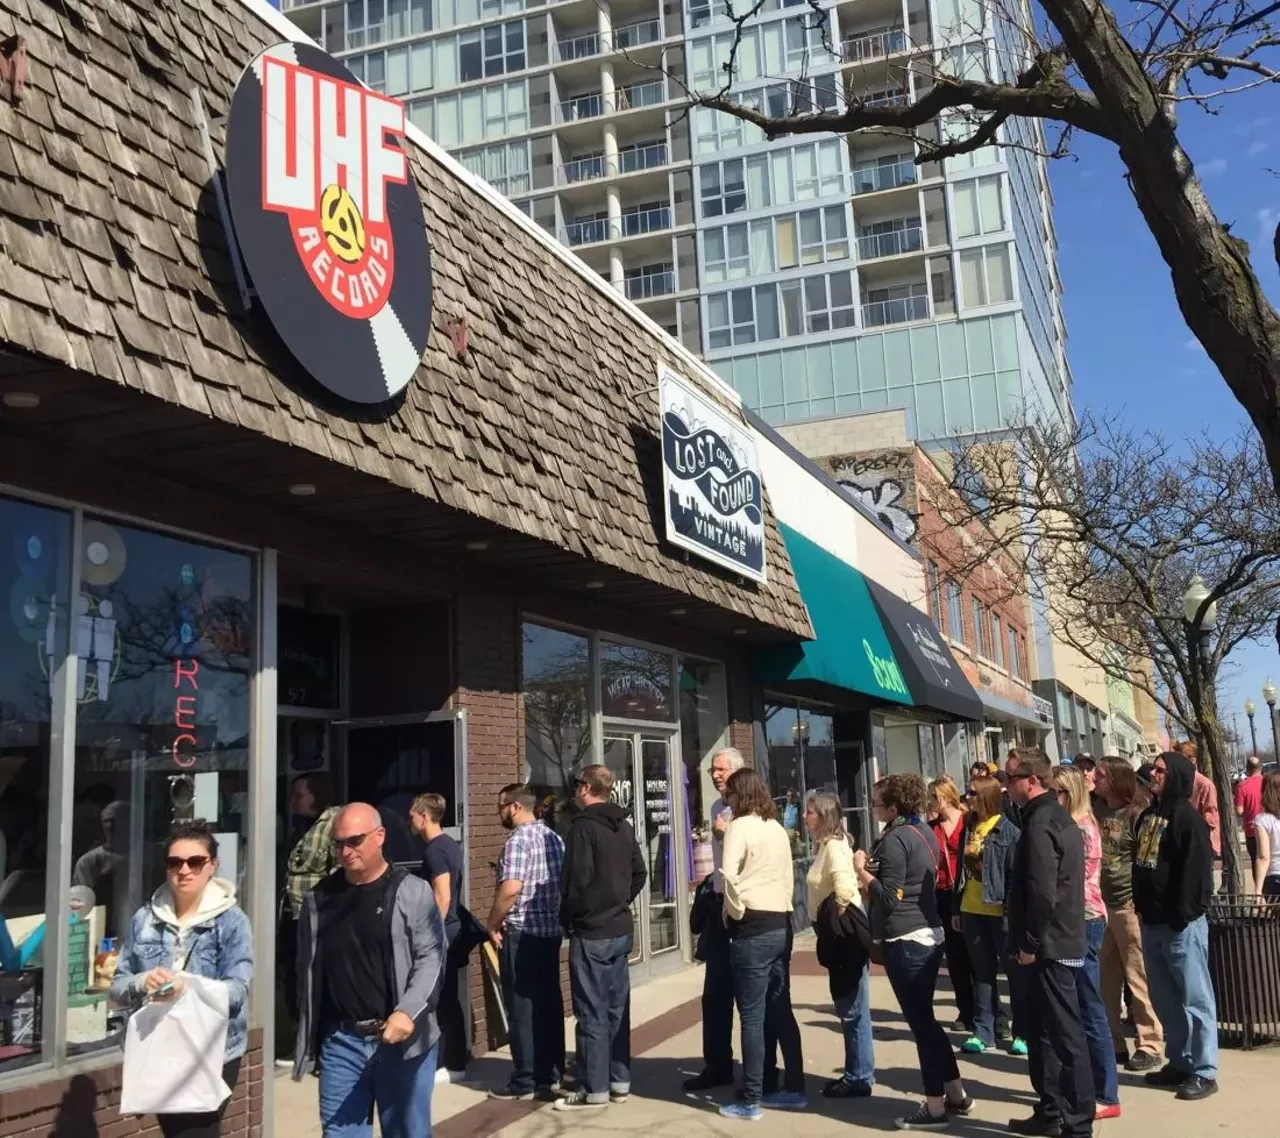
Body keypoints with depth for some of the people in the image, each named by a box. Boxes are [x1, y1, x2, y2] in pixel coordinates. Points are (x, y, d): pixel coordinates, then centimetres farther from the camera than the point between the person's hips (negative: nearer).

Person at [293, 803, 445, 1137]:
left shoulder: (412, 893, -3)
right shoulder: (318, 899, 9)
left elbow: (431, 958, -9)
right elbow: (307, 973, 13)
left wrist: (407, 1012, -24)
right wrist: (306, 1041, 11)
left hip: (403, 1040, -3)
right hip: (340, 1041, 3)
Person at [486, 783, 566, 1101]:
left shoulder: (518, 840, -15)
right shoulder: (554, 837, 11)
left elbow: (510, 889, -24)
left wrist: (492, 924, -11)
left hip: (521, 933, -8)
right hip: (551, 929, 8)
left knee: (522, 1008, -1)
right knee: (550, 1004, 12)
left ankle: (525, 1082, 4)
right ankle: (551, 1074, 18)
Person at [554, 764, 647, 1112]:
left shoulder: (584, 825, -15)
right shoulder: (623, 826, 9)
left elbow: (577, 880, -19)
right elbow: (639, 874, 15)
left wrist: (567, 919, -5)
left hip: (591, 933, -8)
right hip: (621, 930, 8)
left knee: (592, 1012, -1)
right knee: (617, 1008, 12)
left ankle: (594, 1089, 4)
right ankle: (619, 1081, 18)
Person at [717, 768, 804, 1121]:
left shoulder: (739, 826, -10)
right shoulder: (778, 829, 12)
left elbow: (729, 874, -23)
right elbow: (789, 879, 15)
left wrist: (734, 912, -9)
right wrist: (780, 909, 18)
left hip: (752, 928, -7)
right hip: (781, 925, 7)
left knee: (752, 1016, -2)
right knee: (780, 1010, 14)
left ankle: (750, 1101, 3)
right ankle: (794, 1089, 20)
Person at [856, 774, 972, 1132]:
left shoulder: (895, 840, -17)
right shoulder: (924, 831, 11)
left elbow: (889, 898, -19)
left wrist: (861, 870, -10)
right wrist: (872, 887, 18)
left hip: (905, 941, -9)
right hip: (929, 934, 9)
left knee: (920, 1023, -2)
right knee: (926, 1019, 17)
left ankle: (935, 1109, 6)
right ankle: (956, 1094, 23)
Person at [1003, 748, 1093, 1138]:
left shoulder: (1039, 824, -19)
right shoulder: (1058, 817, 13)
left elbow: (1041, 892, -25)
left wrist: (1029, 943, -16)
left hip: (1047, 946, -10)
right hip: (1060, 940, 10)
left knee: (1064, 1035, -3)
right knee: (1043, 1029, 17)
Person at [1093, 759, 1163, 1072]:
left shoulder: (1137, 814, -7)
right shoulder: (1096, 810, 11)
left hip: (1129, 904, -6)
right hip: (1099, 904, 6)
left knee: (1138, 979, 0)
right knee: (1104, 981, 9)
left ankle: (1150, 1046, 8)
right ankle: (1111, 1043, 18)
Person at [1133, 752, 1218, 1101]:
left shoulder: (1187, 817, -13)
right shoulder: (1148, 815, 13)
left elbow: (1196, 871, -18)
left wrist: (1183, 914, -19)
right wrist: (1141, 906, 13)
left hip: (1181, 922, -9)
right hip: (1152, 921, 9)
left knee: (1194, 998, 0)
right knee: (1165, 999, 14)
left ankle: (1204, 1071, 6)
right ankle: (1179, 1062, 25)